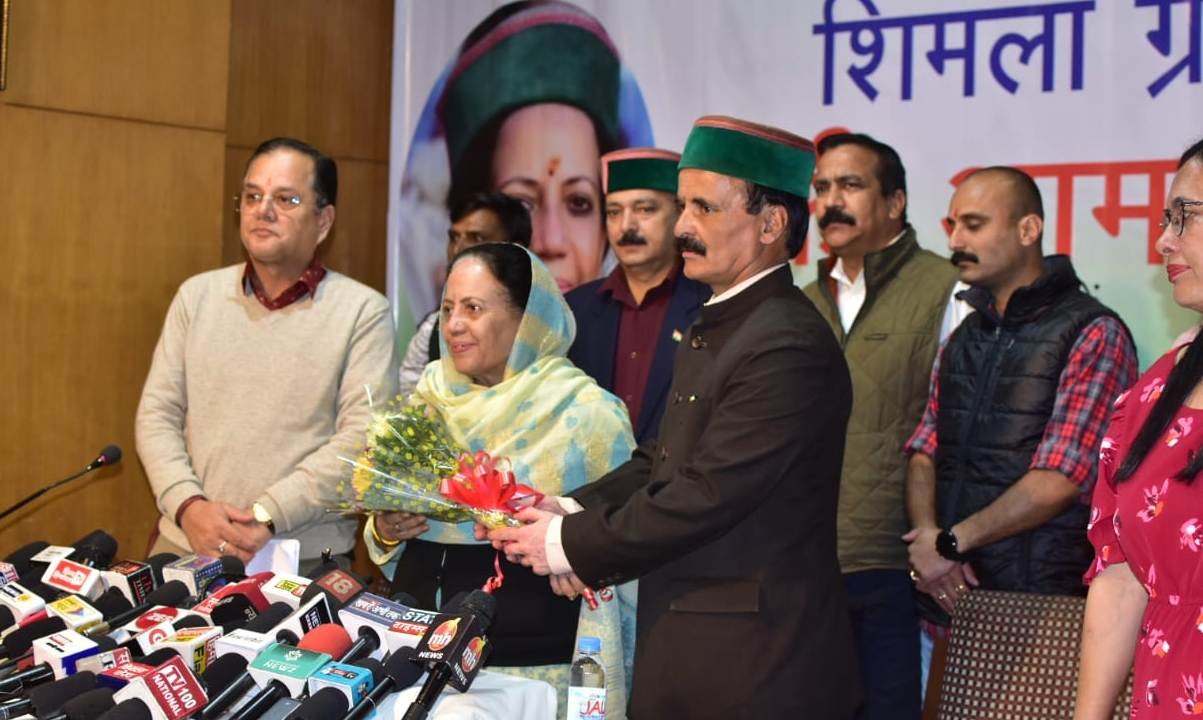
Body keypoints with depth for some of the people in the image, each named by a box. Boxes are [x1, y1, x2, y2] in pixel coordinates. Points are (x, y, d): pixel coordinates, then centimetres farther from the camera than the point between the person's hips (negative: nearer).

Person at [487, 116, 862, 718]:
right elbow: (662, 460, 12)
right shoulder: (717, 325, 13)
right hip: (689, 646, 9)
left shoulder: (789, 346, -20)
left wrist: (568, 547, -13)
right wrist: (573, 514, -4)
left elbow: (703, 498, -23)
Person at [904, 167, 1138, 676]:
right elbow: (924, 453, 13)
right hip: (945, 599, 6)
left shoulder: (1093, 335, -7)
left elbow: (1057, 482, -14)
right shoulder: (964, 337, 16)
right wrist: (927, 537, -7)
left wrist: (951, 541, -9)